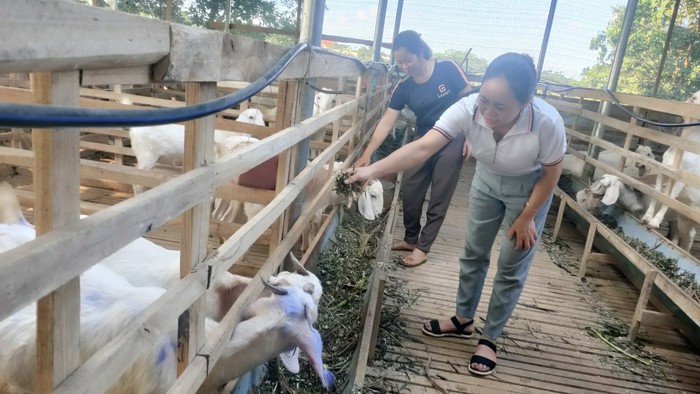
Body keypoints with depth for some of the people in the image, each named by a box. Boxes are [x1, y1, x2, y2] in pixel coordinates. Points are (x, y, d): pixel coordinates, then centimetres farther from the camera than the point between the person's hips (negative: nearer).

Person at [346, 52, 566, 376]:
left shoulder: (547, 122, -37)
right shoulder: (468, 109, -32)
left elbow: (551, 173, -20)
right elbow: (423, 147, -40)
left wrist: (526, 217, -13)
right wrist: (373, 170, -50)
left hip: (529, 189, -3)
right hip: (487, 180, 3)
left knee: (511, 268, 4)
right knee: (473, 253, 13)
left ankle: (489, 338, 22)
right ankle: (463, 320, 35)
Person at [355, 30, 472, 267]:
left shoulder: (448, 70, -18)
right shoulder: (403, 88, -8)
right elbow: (386, 122, -12)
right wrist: (367, 155, -19)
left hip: (452, 140, -4)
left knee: (439, 198, -1)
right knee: (410, 191, 5)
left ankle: (423, 248, 9)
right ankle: (411, 239, 23)